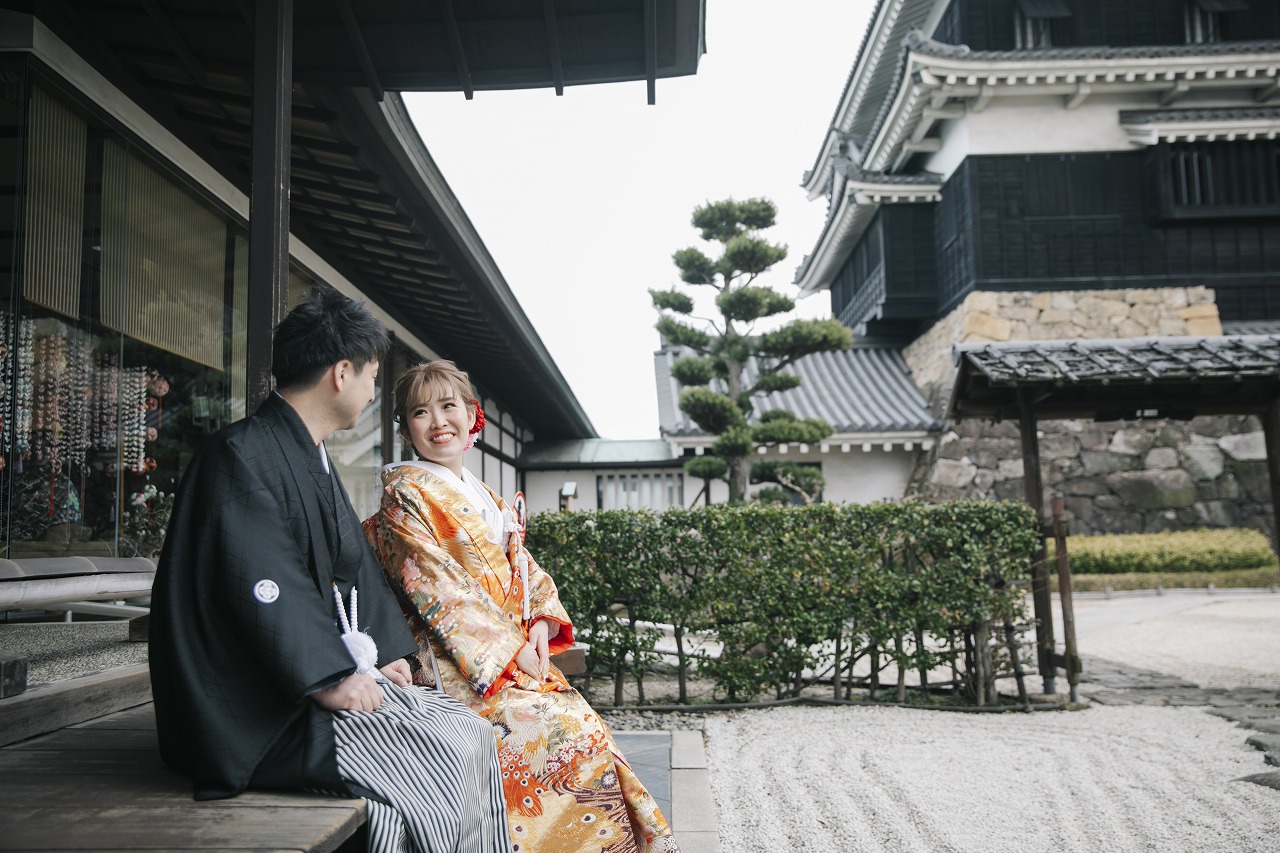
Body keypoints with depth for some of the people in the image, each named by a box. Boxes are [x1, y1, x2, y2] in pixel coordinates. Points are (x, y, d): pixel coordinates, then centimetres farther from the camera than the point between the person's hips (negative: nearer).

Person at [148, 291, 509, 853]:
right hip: (260, 713, -9)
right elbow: (262, 586, -23)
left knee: (473, 734, -5)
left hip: (329, 674, 10)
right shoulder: (242, 457, -14)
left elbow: (354, 566, 20)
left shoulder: (313, 461, 18)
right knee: (445, 754, -19)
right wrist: (329, 679, -22)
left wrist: (380, 653, 7)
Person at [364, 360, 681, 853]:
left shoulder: (486, 499, 19)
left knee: (590, 728, -10)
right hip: (459, 666, -7)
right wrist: (509, 649, -15)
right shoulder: (406, 494, -4)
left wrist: (540, 624, -5)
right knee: (574, 733, -20)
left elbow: (524, 568, 16)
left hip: (519, 656, 7)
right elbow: (435, 586, -13)